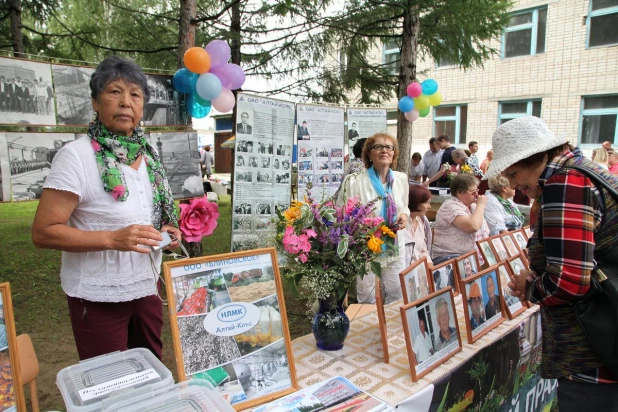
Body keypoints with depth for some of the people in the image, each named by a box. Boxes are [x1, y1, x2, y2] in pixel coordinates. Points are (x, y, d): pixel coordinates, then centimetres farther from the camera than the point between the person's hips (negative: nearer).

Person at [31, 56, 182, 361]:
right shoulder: (76, 155, -17)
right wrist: (113, 239, -30)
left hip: (147, 286, 6)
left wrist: (166, 230, -2)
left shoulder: (148, 153, 3)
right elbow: (43, 232, -18)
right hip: (99, 298, -6)